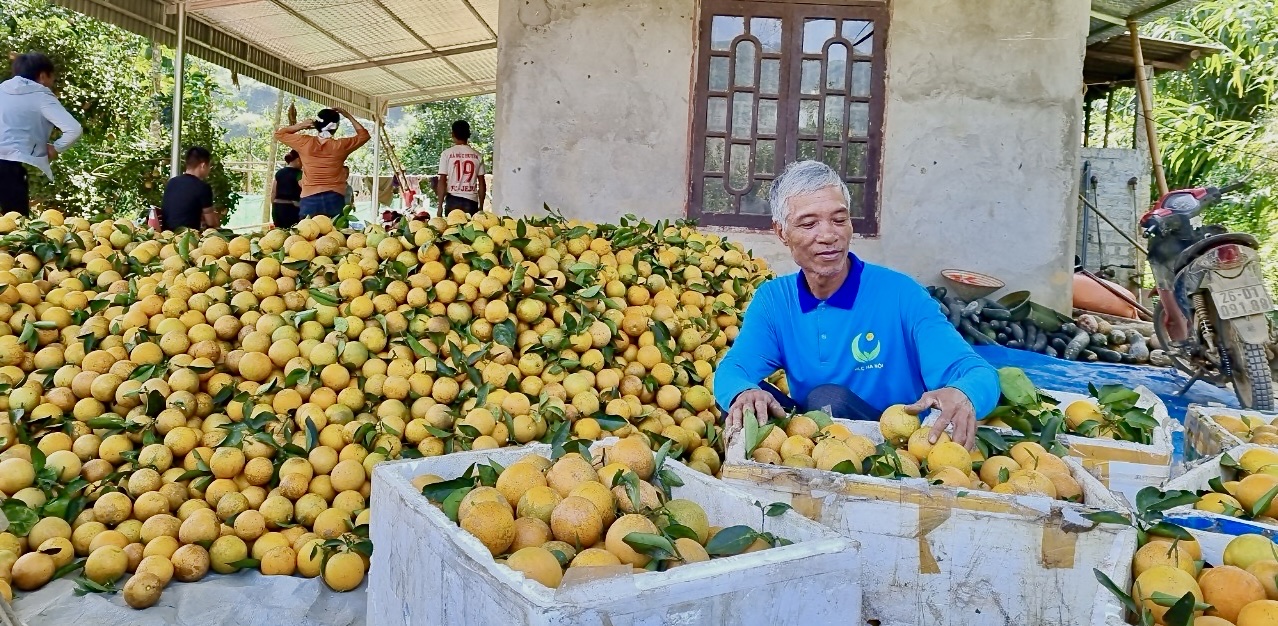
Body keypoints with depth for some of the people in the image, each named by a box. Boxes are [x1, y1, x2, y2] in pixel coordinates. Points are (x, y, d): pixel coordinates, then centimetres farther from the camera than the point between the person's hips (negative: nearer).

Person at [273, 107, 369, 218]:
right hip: (334, 200, 0)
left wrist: (301, 125, 13)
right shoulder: (340, 146, 0)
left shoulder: (305, 143, 0)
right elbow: (364, 135, 18)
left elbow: (279, 134, 17)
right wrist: (347, 116, 21)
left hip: (310, 200, 0)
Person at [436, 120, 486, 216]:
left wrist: (440, 205, 0)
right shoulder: (477, 155, 4)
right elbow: (482, 183, 4)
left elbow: (442, 181, -4)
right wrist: (481, 206, 12)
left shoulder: (447, 154, -1)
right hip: (471, 202, 1)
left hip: (453, 201, -1)